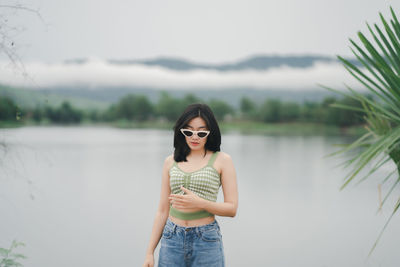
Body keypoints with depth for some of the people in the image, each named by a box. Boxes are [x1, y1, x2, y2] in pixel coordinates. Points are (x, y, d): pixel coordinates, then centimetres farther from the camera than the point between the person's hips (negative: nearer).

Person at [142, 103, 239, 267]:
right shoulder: (171, 161, 9)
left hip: (207, 241, -2)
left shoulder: (222, 160, 1)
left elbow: (232, 209, -2)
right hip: (172, 239, 2)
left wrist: (199, 203, -18)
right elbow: (162, 211, 10)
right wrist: (150, 252, 6)